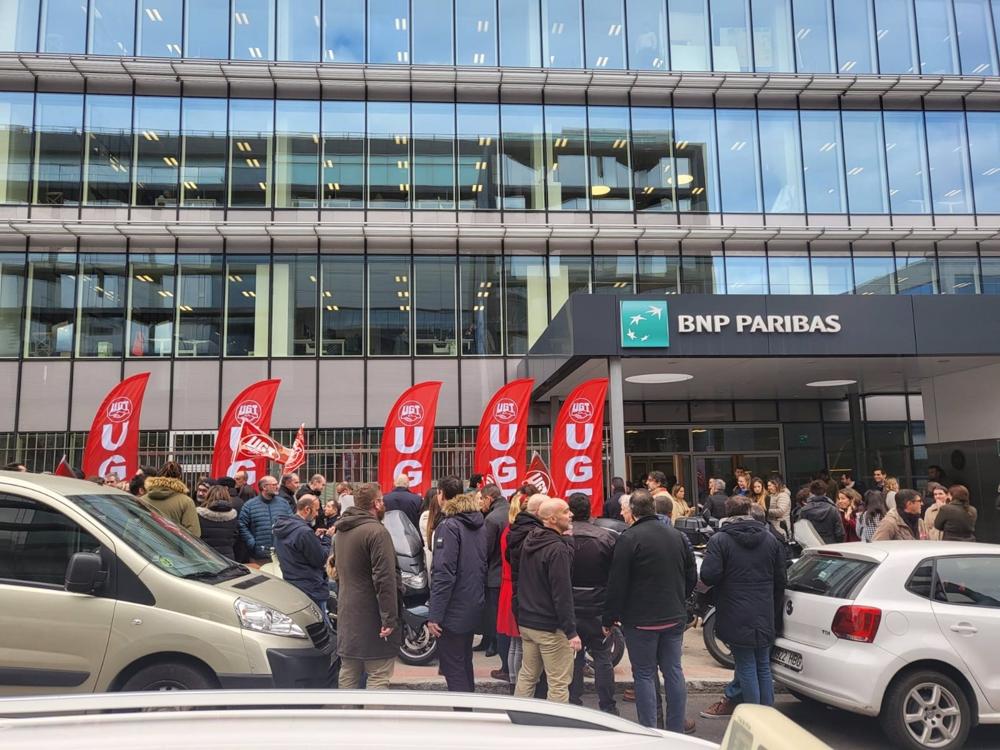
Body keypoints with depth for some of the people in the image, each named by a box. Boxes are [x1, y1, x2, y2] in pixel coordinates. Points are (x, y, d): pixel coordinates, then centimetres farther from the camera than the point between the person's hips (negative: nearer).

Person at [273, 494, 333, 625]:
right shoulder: (304, 532, -23)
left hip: (290, 585, 10)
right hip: (311, 590, -10)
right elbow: (321, 559, -16)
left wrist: (315, 537, 7)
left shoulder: (282, 528, 6)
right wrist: (326, 538, -3)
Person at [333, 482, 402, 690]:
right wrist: (390, 618, -21)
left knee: (349, 673, 16)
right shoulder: (376, 531, -18)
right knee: (378, 676, -2)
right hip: (371, 617, -9)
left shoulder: (341, 531, 11)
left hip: (347, 615, 9)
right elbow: (385, 578, -23)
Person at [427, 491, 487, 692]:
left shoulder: (449, 527, -12)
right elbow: (484, 568, 11)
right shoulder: (481, 526, 9)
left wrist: (435, 615, -19)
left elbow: (444, 574, -20)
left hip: (453, 611, -7)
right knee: (465, 665, 21)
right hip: (474, 608, 8)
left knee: (453, 670, 1)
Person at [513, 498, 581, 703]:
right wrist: (571, 631, -18)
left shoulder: (529, 540, 7)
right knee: (559, 684, 1)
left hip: (526, 621, 9)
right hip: (551, 627, -9)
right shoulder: (558, 549, -20)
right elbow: (562, 593, -21)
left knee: (527, 675, 19)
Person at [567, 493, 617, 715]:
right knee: (602, 657, 9)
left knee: (573, 658, 12)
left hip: (568, 609, 1)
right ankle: (608, 708, 14)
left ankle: (574, 705, 18)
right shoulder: (605, 537, -9)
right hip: (598, 608, -1)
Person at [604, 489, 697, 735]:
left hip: (641, 620, -6)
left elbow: (617, 584, -15)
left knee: (644, 675, 3)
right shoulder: (677, 535, 6)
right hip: (674, 617, 6)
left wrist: (610, 618, -6)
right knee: (673, 670, 13)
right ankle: (676, 727, 21)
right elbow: (692, 577, 14)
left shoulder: (629, 538, -15)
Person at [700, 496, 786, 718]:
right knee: (763, 667, 16)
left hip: (737, 617, -5)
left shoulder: (719, 540, -11)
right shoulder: (771, 539, 5)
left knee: (747, 668, 4)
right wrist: (775, 613, 18)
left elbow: (709, 576, -20)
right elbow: (780, 579, 9)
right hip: (765, 617, 5)